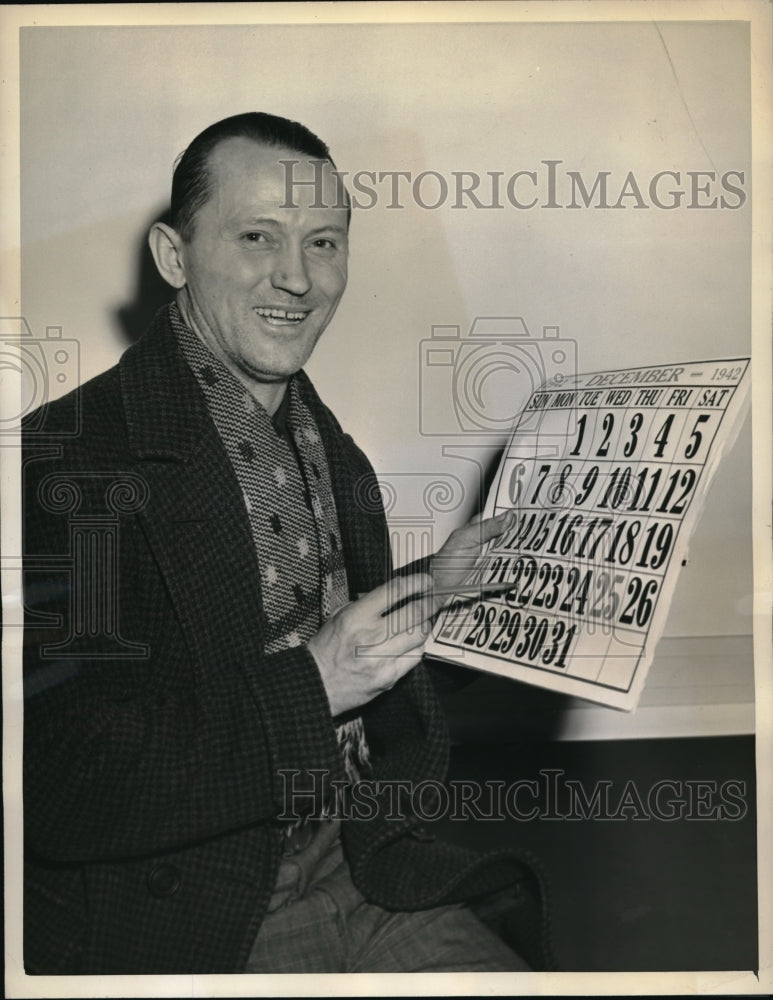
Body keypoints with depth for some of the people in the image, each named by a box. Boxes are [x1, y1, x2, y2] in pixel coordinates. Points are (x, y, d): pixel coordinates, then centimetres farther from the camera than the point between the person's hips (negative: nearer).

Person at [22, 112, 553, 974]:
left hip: (360, 868, 7)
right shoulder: (72, 456, -17)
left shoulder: (333, 451, 7)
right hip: (184, 923, -6)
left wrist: (433, 597, 1)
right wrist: (312, 683, -25)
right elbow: (56, 787, -22)